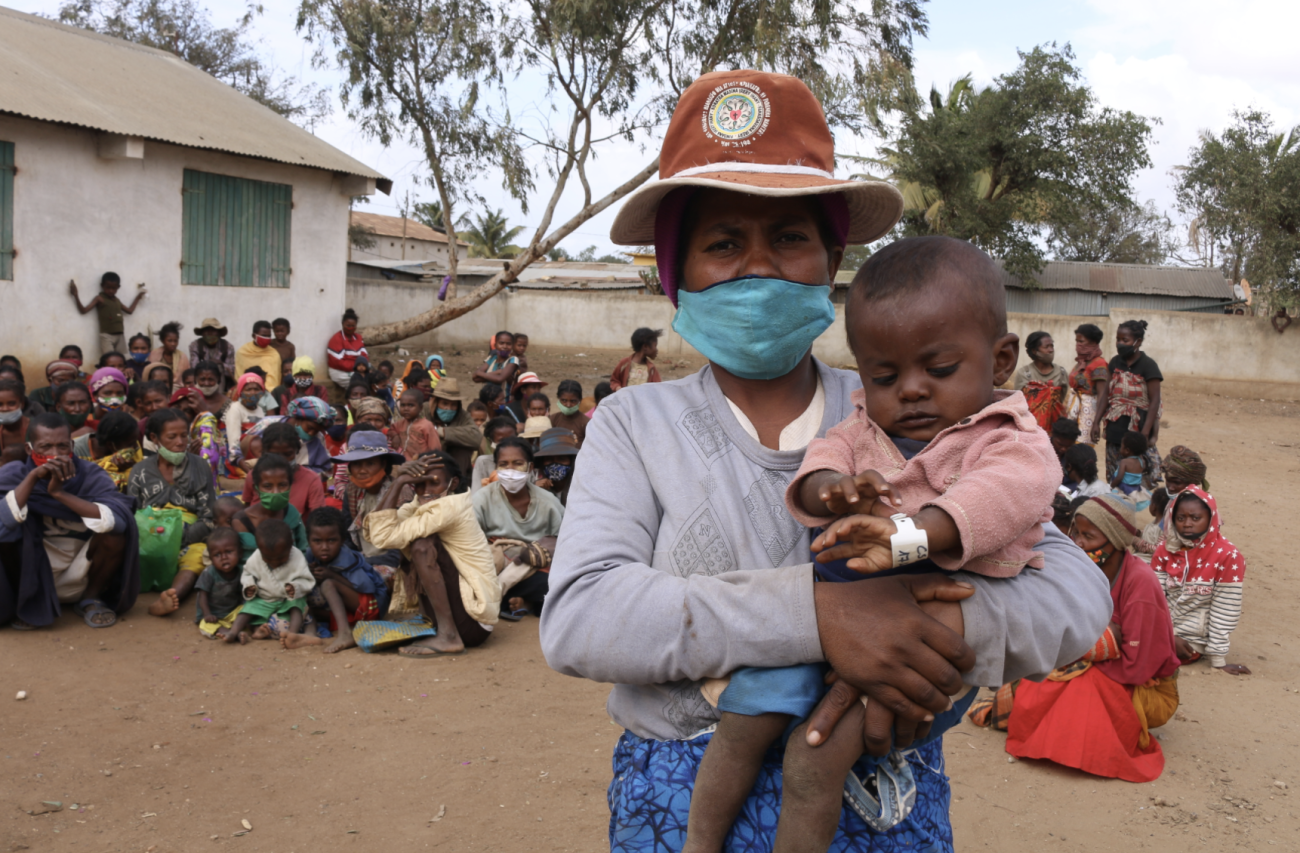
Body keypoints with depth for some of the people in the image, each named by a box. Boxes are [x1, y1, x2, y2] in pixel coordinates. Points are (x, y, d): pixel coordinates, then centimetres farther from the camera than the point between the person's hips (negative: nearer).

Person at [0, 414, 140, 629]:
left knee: (115, 532, -25)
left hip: (79, 578, 0)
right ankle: (27, 602, -1)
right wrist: (32, 477, -32)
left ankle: (91, 599, 0)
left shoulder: (90, 475, -12)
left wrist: (60, 493, -33)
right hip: (30, 577, 0)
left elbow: (119, 518, -32)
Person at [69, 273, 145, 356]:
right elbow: (83, 310, -6)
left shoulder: (117, 300, 17)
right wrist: (76, 295, -15)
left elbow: (130, 310, 29)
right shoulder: (100, 298, -1)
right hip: (107, 336, -6)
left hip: (119, 336, 6)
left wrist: (138, 296, 31)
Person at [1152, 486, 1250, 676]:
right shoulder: (1165, 549, 0)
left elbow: (1225, 612, -15)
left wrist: (1218, 659, -14)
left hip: (1193, 639, -6)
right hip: (1162, 630, 6)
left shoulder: (1228, 556, -16)